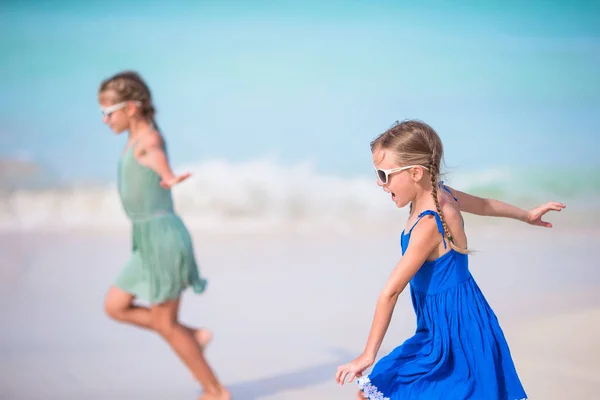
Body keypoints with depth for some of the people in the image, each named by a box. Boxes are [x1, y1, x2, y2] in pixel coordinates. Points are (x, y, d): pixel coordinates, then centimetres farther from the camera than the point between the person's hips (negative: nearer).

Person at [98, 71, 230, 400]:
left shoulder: (149, 140, -16)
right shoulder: (136, 139, 11)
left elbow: (159, 159, -41)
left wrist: (169, 178, -64)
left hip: (162, 237, -9)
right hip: (150, 240, 9)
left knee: (165, 324, 0)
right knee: (114, 306, 14)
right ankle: (194, 336, 16)